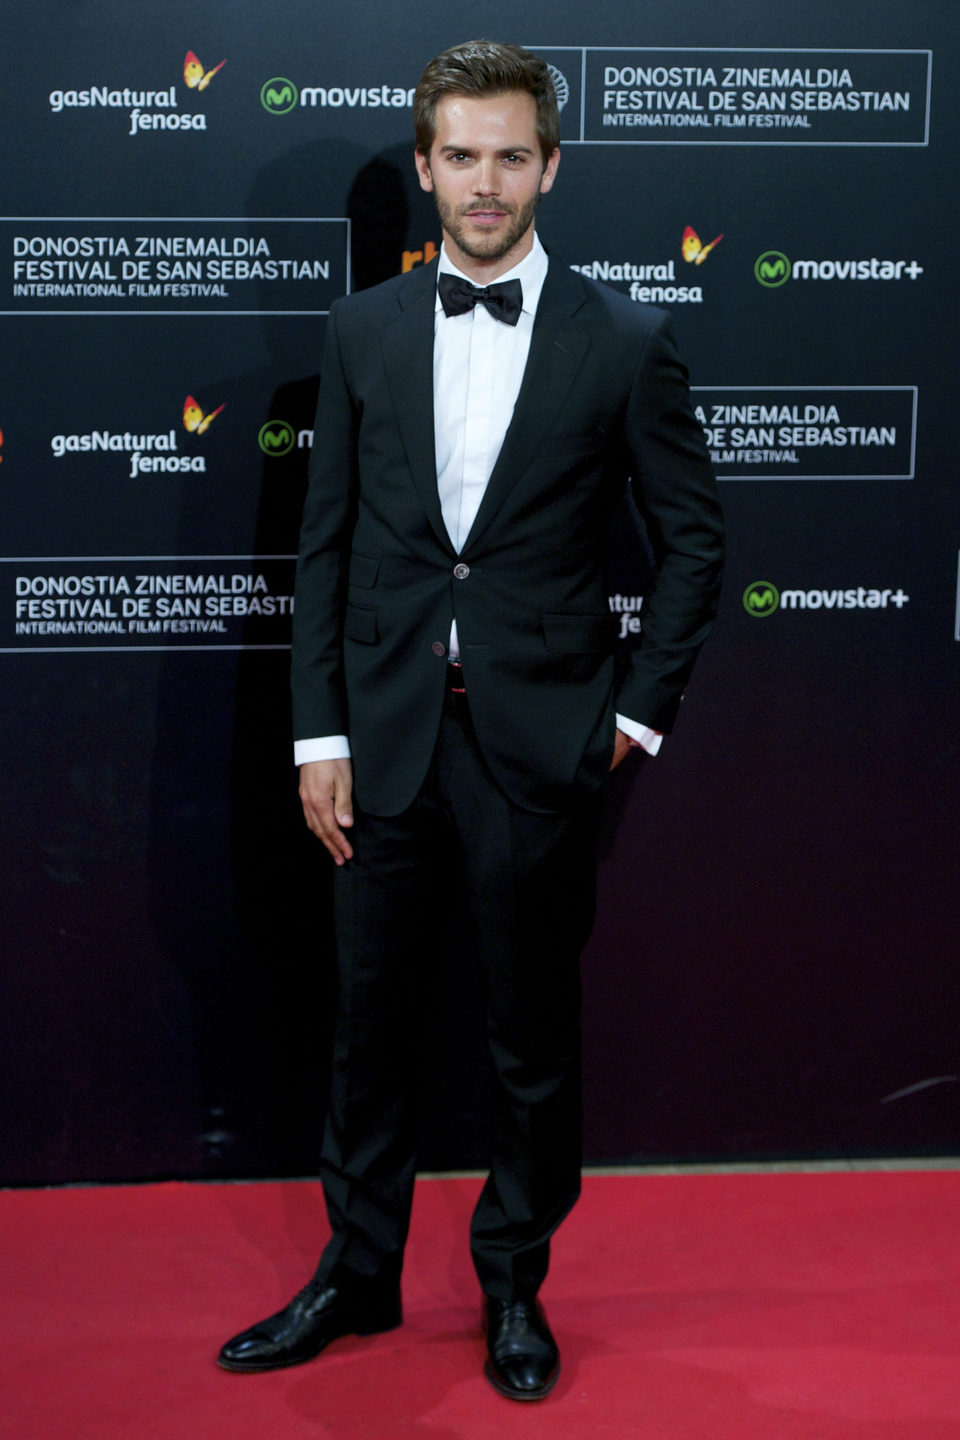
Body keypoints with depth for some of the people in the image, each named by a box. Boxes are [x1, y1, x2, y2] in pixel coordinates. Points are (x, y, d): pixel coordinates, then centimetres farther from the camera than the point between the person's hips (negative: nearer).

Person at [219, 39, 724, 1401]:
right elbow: (327, 544, 5)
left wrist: (636, 714, -2)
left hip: (538, 744, -2)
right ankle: (357, 1275, 31)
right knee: (370, 1020, 13)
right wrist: (320, 734, 1)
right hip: (388, 737, 3)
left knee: (534, 1039, 10)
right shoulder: (364, 331, 4)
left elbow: (693, 539, 3)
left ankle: (515, 1286, 29)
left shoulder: (623, 341, -3)